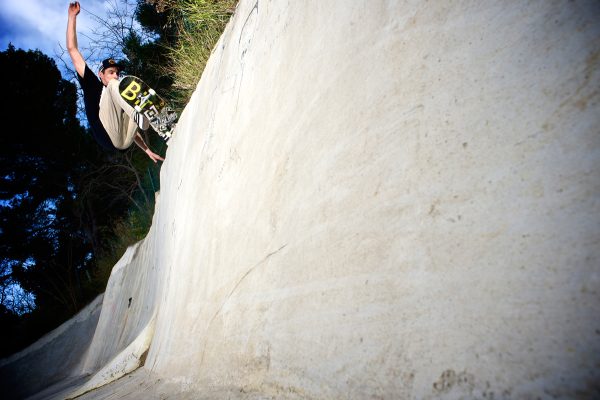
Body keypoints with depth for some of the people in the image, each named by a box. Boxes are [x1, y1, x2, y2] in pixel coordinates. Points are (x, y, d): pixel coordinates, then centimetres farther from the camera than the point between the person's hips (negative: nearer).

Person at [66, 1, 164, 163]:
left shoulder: (118, 99, 35)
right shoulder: (92, 85, 24)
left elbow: (130, 128, 33)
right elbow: (72, 49, 18)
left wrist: (147, 150, 24)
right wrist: (72, 17, 17)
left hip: (125, 140, 4)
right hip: (109, 137, -4)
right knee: (115, 85, -9)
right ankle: (141, 116, -35)